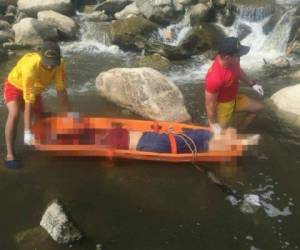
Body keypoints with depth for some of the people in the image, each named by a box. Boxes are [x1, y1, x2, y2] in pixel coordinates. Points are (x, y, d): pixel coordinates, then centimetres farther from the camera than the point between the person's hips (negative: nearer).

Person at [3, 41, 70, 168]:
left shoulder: (59, 64, -27)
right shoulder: (30, 66, -42)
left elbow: (61, 90, -15)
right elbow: (29, 101, -42)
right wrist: (27, 132, -42)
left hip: (35, 90, 5)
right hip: (15, 86, -5)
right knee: (14, 114, -30)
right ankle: (10, 154, -19)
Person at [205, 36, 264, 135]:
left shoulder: (232, 61, -17)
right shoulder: (215, 78, -40)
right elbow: (210, 103, -29)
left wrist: (252, 84, 10)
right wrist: (214, 124, -21)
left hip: (234, 97, 8)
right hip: (222, 105, -8)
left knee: (258, 106, 17)